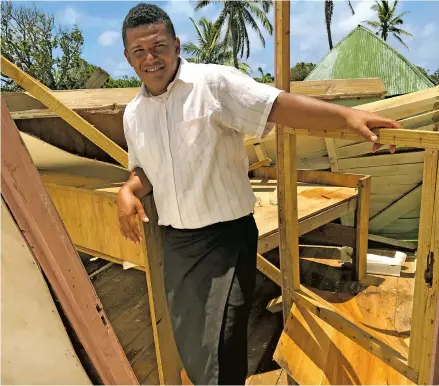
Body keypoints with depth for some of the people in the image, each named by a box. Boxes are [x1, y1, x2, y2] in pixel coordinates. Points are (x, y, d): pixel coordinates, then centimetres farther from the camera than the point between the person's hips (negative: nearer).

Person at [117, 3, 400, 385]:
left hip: (226, 236, -6)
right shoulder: (132, 114, 7)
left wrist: (347, 115, -36)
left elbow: (277, 104, -23)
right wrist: (129, 190, -3)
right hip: (175, 241, 7)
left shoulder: (213, 84, -13)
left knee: (217, 352, 1)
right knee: (189, 343, 23)